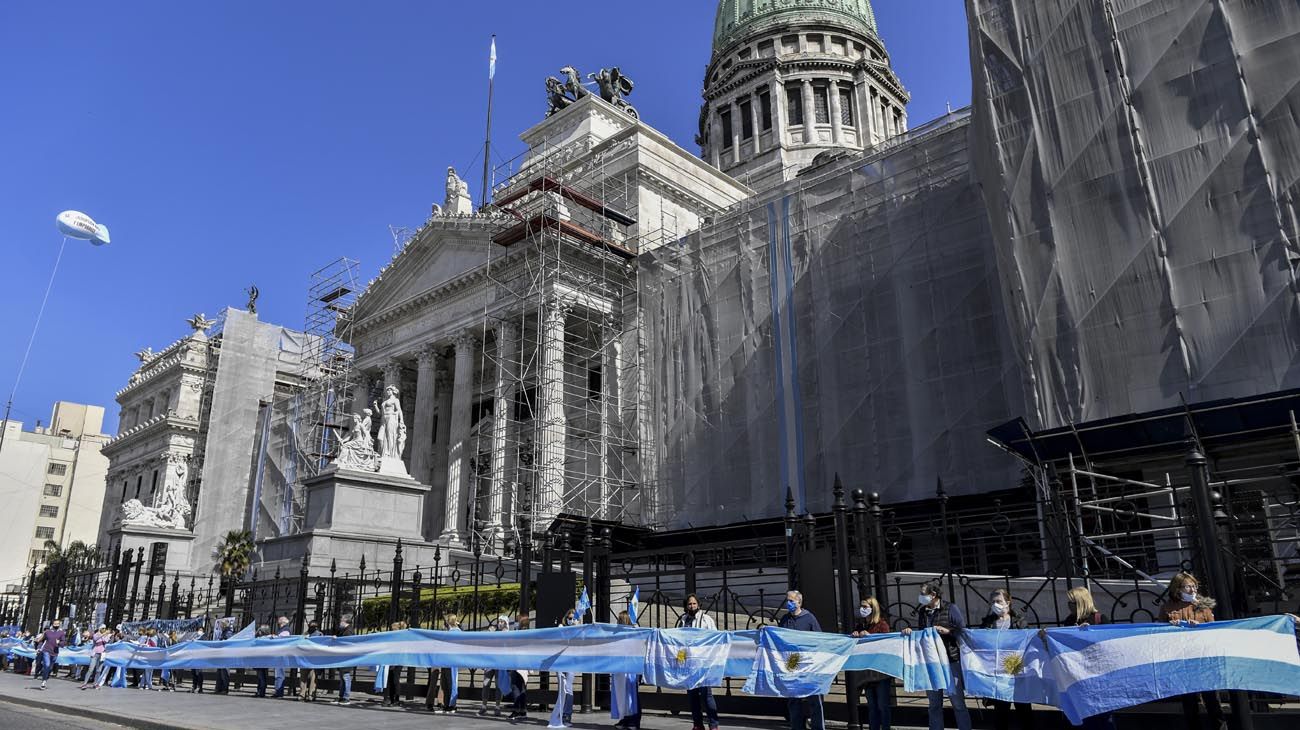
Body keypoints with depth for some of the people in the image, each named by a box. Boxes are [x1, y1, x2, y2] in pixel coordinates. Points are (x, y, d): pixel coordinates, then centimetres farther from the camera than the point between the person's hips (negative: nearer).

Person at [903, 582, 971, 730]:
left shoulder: (950, 609, -5)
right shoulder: (922, 612, 10)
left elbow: (963, 631, -6)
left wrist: (947, 631, -20)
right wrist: (910, 632, -1)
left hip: (951, 661, -5)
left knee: (958, 702, 0)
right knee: (934, 704, 13)